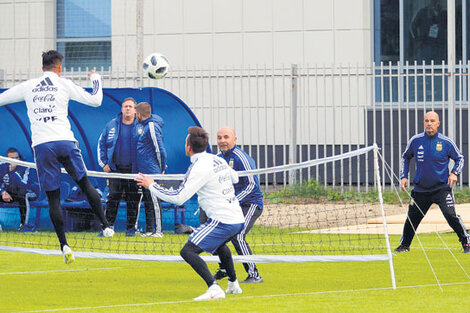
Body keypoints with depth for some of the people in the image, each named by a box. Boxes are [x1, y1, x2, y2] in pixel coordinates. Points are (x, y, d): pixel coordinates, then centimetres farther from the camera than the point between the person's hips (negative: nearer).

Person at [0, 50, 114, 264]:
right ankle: (105, 226, 11)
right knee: (85, 184, 15)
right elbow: (95, 100, 9)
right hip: (64, 141, -1)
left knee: (53, 198, 2)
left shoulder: (28, 86, 12)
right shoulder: (64, 85, 7)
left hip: (41, 146, 1)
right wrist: (96, 79, 27)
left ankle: (64, 245, -4)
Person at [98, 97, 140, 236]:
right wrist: (104, 163, 7)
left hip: (133, 169, -1)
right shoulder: (112, 125, 5)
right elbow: (101, 144, 14)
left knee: (133, 200, 2)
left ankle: (131, 227, 11)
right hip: (115, 170, 1)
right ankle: (108, 226, 0)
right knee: (113, 198, -4)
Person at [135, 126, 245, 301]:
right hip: (238, 219, 9)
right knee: (218, 245, 38)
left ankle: (214, 289, -25)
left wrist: (152, 186, -6)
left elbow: (179, 198, -17)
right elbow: (235, 178, 31)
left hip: (222, 221, -9)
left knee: (188, 251, -13)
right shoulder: (219, 161, 11)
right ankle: (234, 285, 43)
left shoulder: (199, 168, -14)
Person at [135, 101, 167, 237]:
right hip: (142, 172, 10)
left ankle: (158, 230, -2)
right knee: (147, 201, 13)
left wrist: (162, 169, -10)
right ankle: (149, 230, 19)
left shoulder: (152, 127, -16)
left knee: (154, 201, -5)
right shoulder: (142, 126, 13)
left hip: (152, 173, -10)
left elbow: (160, 150, -17)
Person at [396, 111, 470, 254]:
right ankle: (404, 245, 28)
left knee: (451, 215, -16)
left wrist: (454, 173, -8)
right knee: (412, 218, 8)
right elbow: (406, 157, 17)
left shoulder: (446, 142, -6)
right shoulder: (415, 141, -1)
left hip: (442, 188, -3)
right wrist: (404, 176, 9)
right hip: (420, 189, 3)